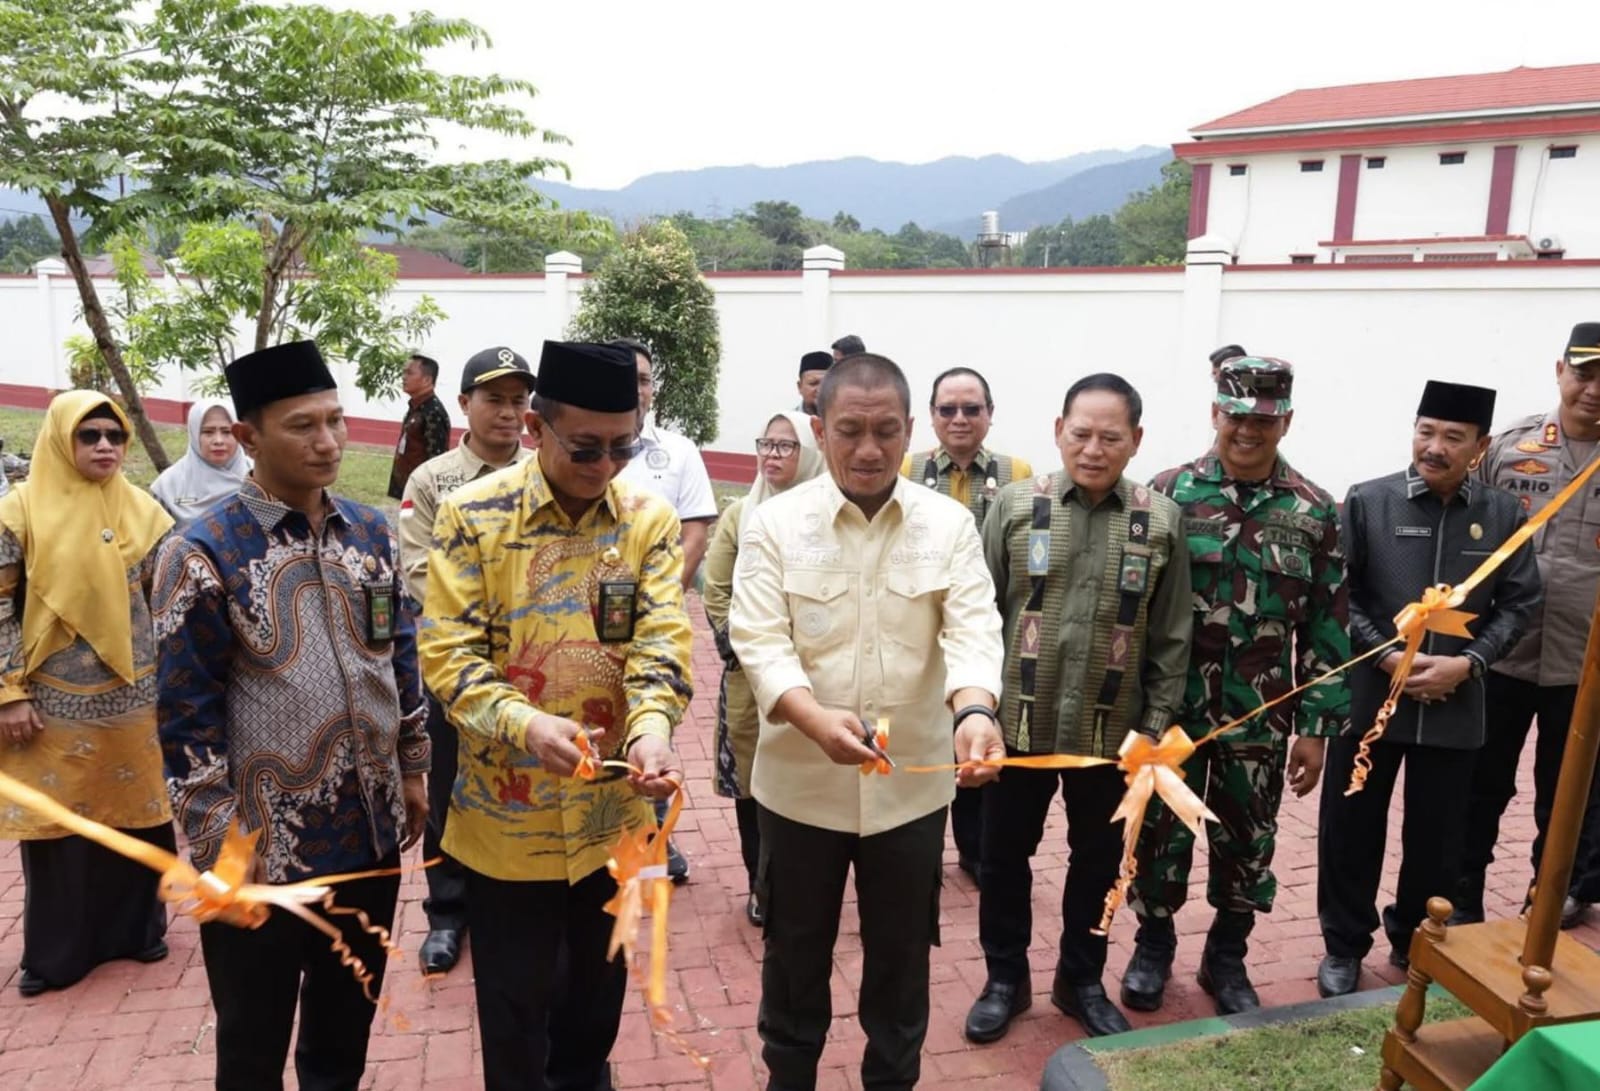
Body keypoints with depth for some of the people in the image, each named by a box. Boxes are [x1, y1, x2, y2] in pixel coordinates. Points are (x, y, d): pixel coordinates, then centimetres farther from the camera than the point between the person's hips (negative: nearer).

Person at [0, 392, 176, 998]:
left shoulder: (142, 510, 3)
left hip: (134, 697, 3)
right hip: (55, 700, -2)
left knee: (136, 811, 10)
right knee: (57, 820, 8)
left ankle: (137, 926, 28)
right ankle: (55, 950, 23)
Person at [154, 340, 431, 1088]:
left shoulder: (372, 531, 2)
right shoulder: (202, 555, -14)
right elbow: (185, 717, -12)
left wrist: (413, 771, 11)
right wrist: (220, 843, -12)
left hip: (371, 830, 4)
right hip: (262, 847, -4)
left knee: (348, 1024, 22)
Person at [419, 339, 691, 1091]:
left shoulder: (649, 518, -4)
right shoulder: (472, 514, -11)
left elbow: (662, 639, -11)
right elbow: (448, 652, -13)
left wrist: (650, 727, -30)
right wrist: (525, 723, -30)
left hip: (610, 806, 3)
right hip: (507, 808, -2)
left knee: (598, 982, 22)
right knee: (515, 1000, 14)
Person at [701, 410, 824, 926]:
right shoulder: (738, 515, 7)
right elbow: (716, 594, 5)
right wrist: (742, 650, -6)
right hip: (748, 675, 2)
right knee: (749, 780, 5)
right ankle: (761, 886, 20)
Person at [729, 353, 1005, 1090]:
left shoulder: (949, 525, -3)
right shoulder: (775, 523, -7)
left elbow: (973, 629, -12)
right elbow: (759, 639, -14)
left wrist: (973, 711, -33)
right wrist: (815, 719, -32)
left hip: (912, 782, 1)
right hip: (802, 781, -1)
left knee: (901, 954, 18)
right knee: (795, 950, 17)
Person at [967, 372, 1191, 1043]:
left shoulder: (1161, 521, -2)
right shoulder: (1014, 505, -4)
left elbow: (1171, 637, 1)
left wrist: (1157, 725, -1)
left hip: (1112, 729, 1)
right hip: (1020, 722, 0)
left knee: (1098, 859, 16)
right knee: (1004, 855, 12)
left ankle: (1082, 981, 37)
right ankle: (1005, 978, 33)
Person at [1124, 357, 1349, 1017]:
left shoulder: (1314, 512, -1)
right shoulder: (1168, 493, -6)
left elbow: (1327, 628, 1)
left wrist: (1316, 727, -1)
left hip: (1261, 716, 2)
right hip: (1172, 705, -1)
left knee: (1248, 842, 14)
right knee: (1162, 832, 11)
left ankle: (1226, 958, 35)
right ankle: (1153, 945, 34)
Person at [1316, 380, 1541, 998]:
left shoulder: (1504, 516, 0)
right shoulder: (1367, 501, -6)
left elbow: (1519, 604, 3)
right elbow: (1338, 596, -5)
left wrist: (1467, 663, -11)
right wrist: (1388, 657, -14)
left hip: (1455, 708, 2)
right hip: (1368, 698, -1)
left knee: (1437, 838, 13)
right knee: (1351, 828, 9)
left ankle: (1416, 943, 36)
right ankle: (1344, 946, 27)